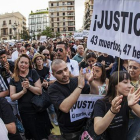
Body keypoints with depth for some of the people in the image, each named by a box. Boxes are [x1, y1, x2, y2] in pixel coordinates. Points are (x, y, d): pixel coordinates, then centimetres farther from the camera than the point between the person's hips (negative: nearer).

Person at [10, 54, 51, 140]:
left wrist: (29, 86, -26)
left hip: (38, 109, -1)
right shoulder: (14, 79, -1)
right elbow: (12, 97, -7)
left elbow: (39, 91, -11)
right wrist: (23, 91, -22)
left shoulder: (33, 73, -7)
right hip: (25, 111, 1)